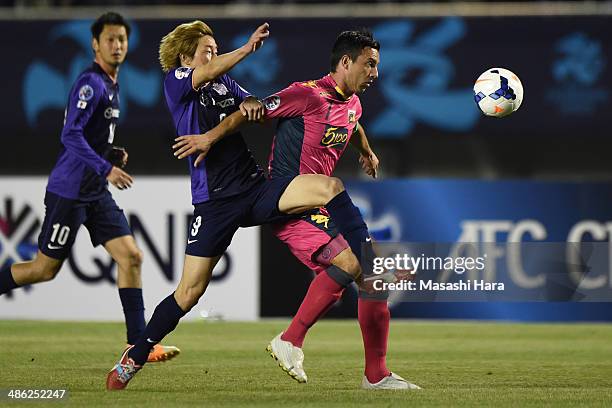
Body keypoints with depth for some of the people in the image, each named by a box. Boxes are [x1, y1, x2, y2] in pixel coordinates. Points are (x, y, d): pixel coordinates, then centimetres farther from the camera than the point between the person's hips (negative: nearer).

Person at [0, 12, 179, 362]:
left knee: (131, 257, -2)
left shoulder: (112, 85, 14)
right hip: (70, 190, -9)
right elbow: (70, 136, -24)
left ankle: (138, 344, -2)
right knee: (45, 269, -2)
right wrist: (105, 168, -28)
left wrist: (113, 154, 9)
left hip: (96, 192, 9)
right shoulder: (91, 83, -15)